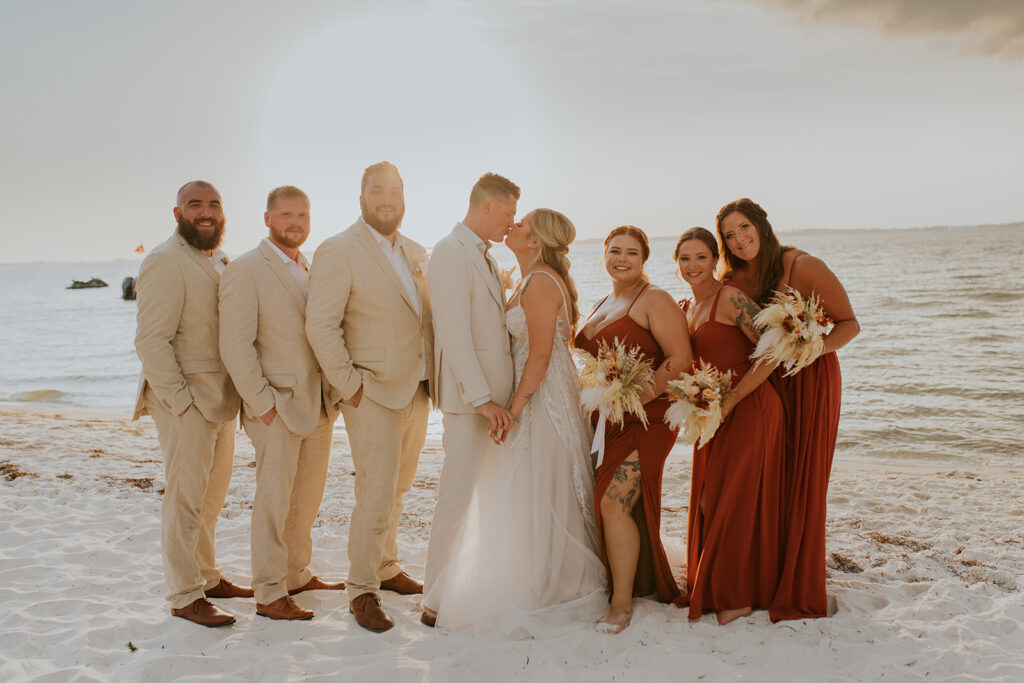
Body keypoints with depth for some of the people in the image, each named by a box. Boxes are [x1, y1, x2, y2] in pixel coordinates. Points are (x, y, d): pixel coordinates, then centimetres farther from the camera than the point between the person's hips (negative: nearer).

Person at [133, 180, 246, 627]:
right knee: (186, 499, -2)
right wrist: (181, 399, -19)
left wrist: (237, 391, 12)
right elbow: (151, 341, -18)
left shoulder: (220, 261, 15)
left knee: (213, 494, 17)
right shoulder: (165, 263, -13)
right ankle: (184, 596, 9)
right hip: (185, 401, -9)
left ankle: (206, 577, 30)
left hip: (221, 399, 9)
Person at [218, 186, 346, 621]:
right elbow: (236, 346, -13)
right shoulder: (244, 271, -8)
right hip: (277, 407, -7)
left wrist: (336, 391, 10)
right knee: (274, 501, 1)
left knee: (307, 499, 15)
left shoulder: (313, 270, 13)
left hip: (320, 405, 7)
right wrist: (263, 403, -16)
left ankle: (297, 575, 31)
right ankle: (268, 594, 12)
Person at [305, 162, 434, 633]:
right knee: (376, 497, -5)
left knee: (398, 489, 17)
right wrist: (350, 386, -16)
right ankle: (361, 591, 10)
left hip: (418, 391, 7)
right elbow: (320, 327, -16)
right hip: (375, 395, -7)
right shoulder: (337, 251, -10)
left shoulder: (416, 253, 13)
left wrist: (434, 378, 11)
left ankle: (386, 569, 34)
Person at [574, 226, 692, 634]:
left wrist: (637, 397, -19)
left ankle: (622, 603, -4)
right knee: (600, 502, 5)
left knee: (614, 502, -15)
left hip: (645, 418, -7)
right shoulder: (602, 305, 19)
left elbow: (681, 360, -14)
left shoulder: (654, 300, -5)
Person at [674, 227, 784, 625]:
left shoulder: (730, 298, -13)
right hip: (713, 414, 8)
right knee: (708, 500, 12)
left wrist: (730, 400, -19)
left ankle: (736, 596, 12)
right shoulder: (685, 309, 12)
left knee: (734, 500, -2)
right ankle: (708, 588, 26)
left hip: (748, 409, -8)